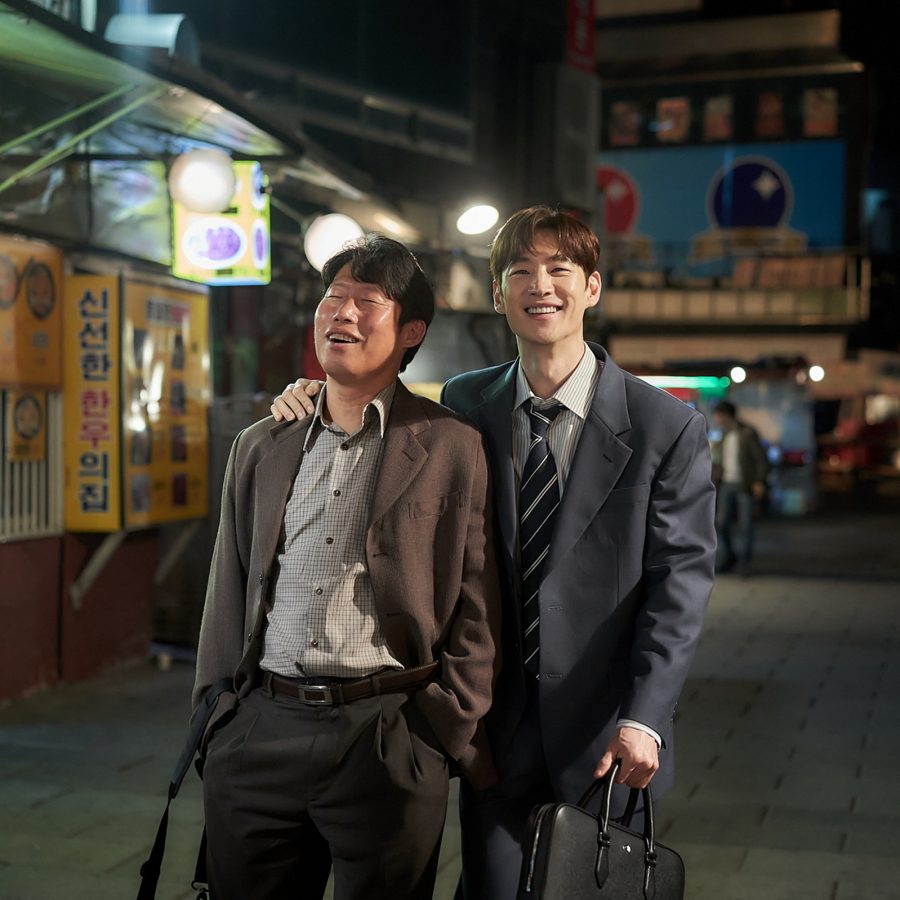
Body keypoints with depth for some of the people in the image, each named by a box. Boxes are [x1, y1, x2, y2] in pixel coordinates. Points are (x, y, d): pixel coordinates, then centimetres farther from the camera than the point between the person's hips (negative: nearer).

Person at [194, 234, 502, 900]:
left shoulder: (453, 447, 1)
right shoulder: (260, 446, 13)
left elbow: (477, 614, 0)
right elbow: (228, 595, 15)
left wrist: (449, 736, -5)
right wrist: (213, 717, 10)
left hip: (389, 739, -3)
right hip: (259, 733, 4)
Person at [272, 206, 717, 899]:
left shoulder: (668, 428, -6)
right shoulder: (466, 405, 4)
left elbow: (680, 580, -10)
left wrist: (642, 717, -19)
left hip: (604, 736, -2)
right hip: (496, 724, 2)